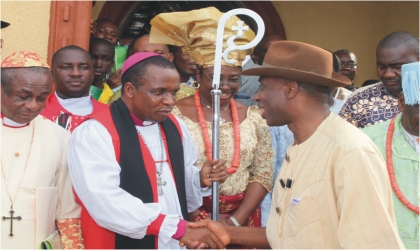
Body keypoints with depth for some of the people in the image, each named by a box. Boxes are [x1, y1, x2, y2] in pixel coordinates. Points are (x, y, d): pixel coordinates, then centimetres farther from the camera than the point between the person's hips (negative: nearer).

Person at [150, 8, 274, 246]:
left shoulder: (254, 117, 2)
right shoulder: (175, 114, -8)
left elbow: (263, 175, 1)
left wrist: (235, 220, -10)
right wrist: (199, 221, -16)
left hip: (242, 219, 3)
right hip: (190, 219, -3)